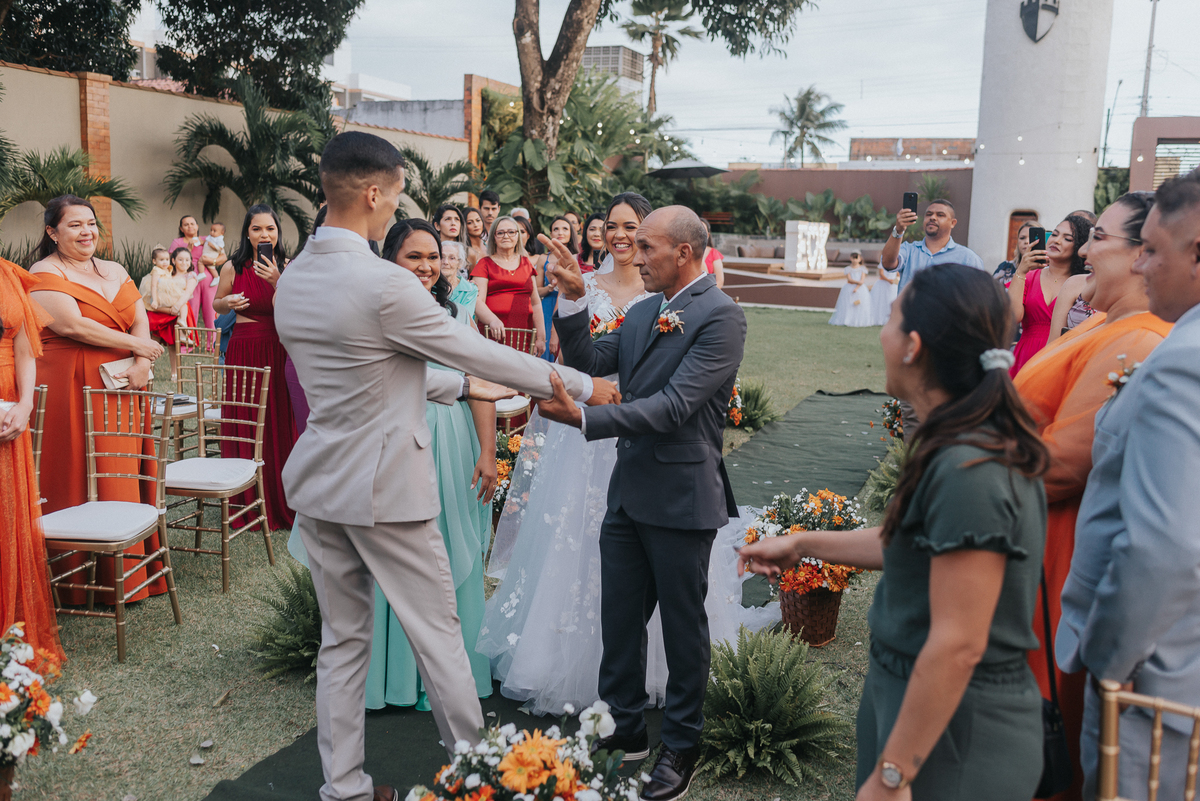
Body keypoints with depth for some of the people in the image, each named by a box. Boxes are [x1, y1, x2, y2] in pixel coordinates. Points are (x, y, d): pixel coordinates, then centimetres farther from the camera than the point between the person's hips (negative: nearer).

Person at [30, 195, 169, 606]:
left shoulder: (115, 272, 17)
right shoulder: (46, 274, -3)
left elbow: (140, 321, 9)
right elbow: (72, 325, -15)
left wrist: (142, 364, -10)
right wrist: (135, 345, -9)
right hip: (71, 390, -6)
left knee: (123, 476, 7)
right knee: (79, 480, -4)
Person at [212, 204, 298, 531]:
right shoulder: (233, 268, 3)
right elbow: (217, 305, 17)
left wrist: (277, 282, -21)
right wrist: (228, 302, -5)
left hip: (279, 353, 0)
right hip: (243, 351, 0)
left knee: (280, 424, 2)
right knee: (244, 424, 3)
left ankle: (282, 503, 15)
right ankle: (247, 504, 16)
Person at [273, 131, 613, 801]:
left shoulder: (292, 279, 5)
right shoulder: (386, 285, -21)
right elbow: (480, 351, -13)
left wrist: (459, 386, 22)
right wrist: (584, 387, -2)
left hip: (319, 485, 8)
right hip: (384, 487, -8)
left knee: (342, 639, 16)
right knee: (438, 633, 8)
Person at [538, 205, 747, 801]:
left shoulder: (720, 316, -16)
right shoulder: (644, 312, 9)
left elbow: (674, 405, -24)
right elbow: (590, 360, 10)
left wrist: (583, 419, -27)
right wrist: (573, 300, -4)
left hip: (681, 499, -7)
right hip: (629, 491, 7)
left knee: (683, 624, 10)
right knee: (618, 618, 16)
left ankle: (681, 746, 28)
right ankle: (624, 728, 35)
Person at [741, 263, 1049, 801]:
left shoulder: (967, 471, -27)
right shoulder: (978, 444, 3)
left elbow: (958, 645, -26)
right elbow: (911, 543, 16)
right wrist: (803, 544, 23)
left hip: (952, 727, -9)